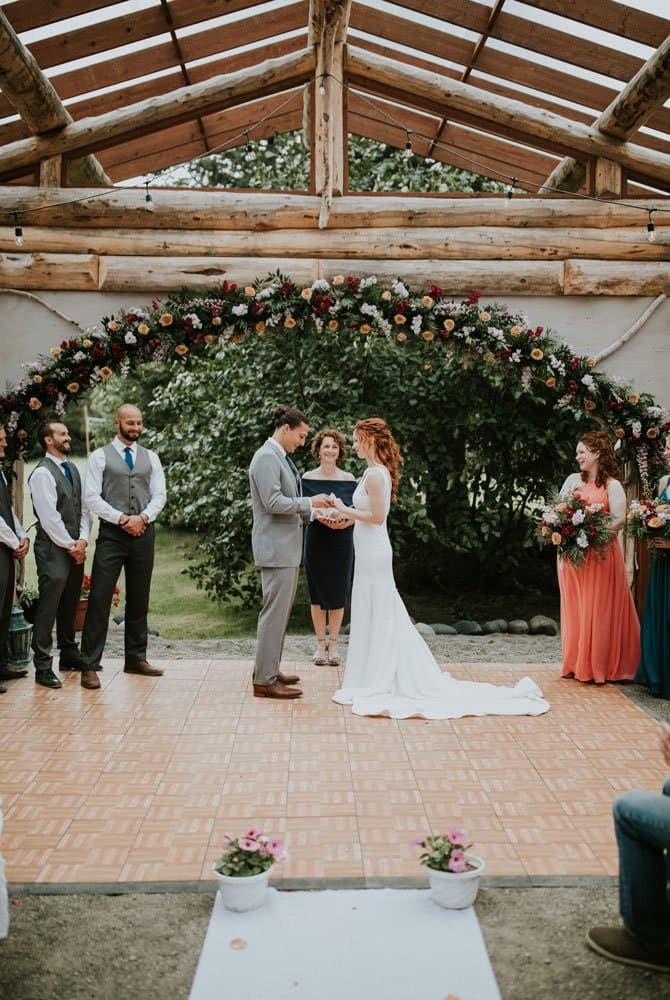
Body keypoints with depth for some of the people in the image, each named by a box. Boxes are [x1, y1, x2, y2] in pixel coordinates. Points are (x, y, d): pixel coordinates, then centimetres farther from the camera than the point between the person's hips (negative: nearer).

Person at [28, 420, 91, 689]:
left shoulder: (73, 469, 14)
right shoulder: (42, 473, -11)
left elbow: (84, 506, 13)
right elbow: (49, 517, -15)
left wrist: (83, 540, -1)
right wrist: (71, 545, -10)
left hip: (75, 548, 8)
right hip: (53, 549, -8)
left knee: (70, 604, 15)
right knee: (48, 606, -7)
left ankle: (69, 655, 27)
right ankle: (43, 667, -2)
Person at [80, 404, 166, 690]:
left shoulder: (151, 458, 11)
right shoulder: (100, 456, 1)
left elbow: (160, 495, 7)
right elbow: (91, 496, -6)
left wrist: (143, 517, -10)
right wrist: (121, 519, -13)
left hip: (143, 534, 4)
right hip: (111, 534, -4)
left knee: (139, 599, 11)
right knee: (99, 599, -6)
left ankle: (136, 659, 22)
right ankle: (89, 665, -1)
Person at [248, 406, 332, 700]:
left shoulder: (281, 457, 17)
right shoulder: (267, 457, -14)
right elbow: (273, 502, -21)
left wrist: (314, 512, 11)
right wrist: (310, 502, -13)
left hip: (287, 546, 10)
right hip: (275, 547, -10)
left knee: (280, 610, 16)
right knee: (275, 612, -6)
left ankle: (267, 669, 26)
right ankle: (264, 680, 0)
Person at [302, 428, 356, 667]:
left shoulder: (348, 479, 3)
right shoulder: (308, 478, 1)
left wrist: (346, 522, -20)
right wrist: (322, 518, -23)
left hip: (341, 542, 0)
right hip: (316, 540, 0)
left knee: (338, 593, 4)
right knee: (317, 593, 6)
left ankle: (333, 644, 16)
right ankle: (320, 644, 17)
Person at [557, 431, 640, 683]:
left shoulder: (612, 485, -4)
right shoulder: (573, 480, 11)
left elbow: (619, 520, -13)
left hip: (599, 555, -5)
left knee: (598, 610, -1)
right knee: (575, 610, 8)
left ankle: (598, 666, 8)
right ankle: (577, 664, 16)